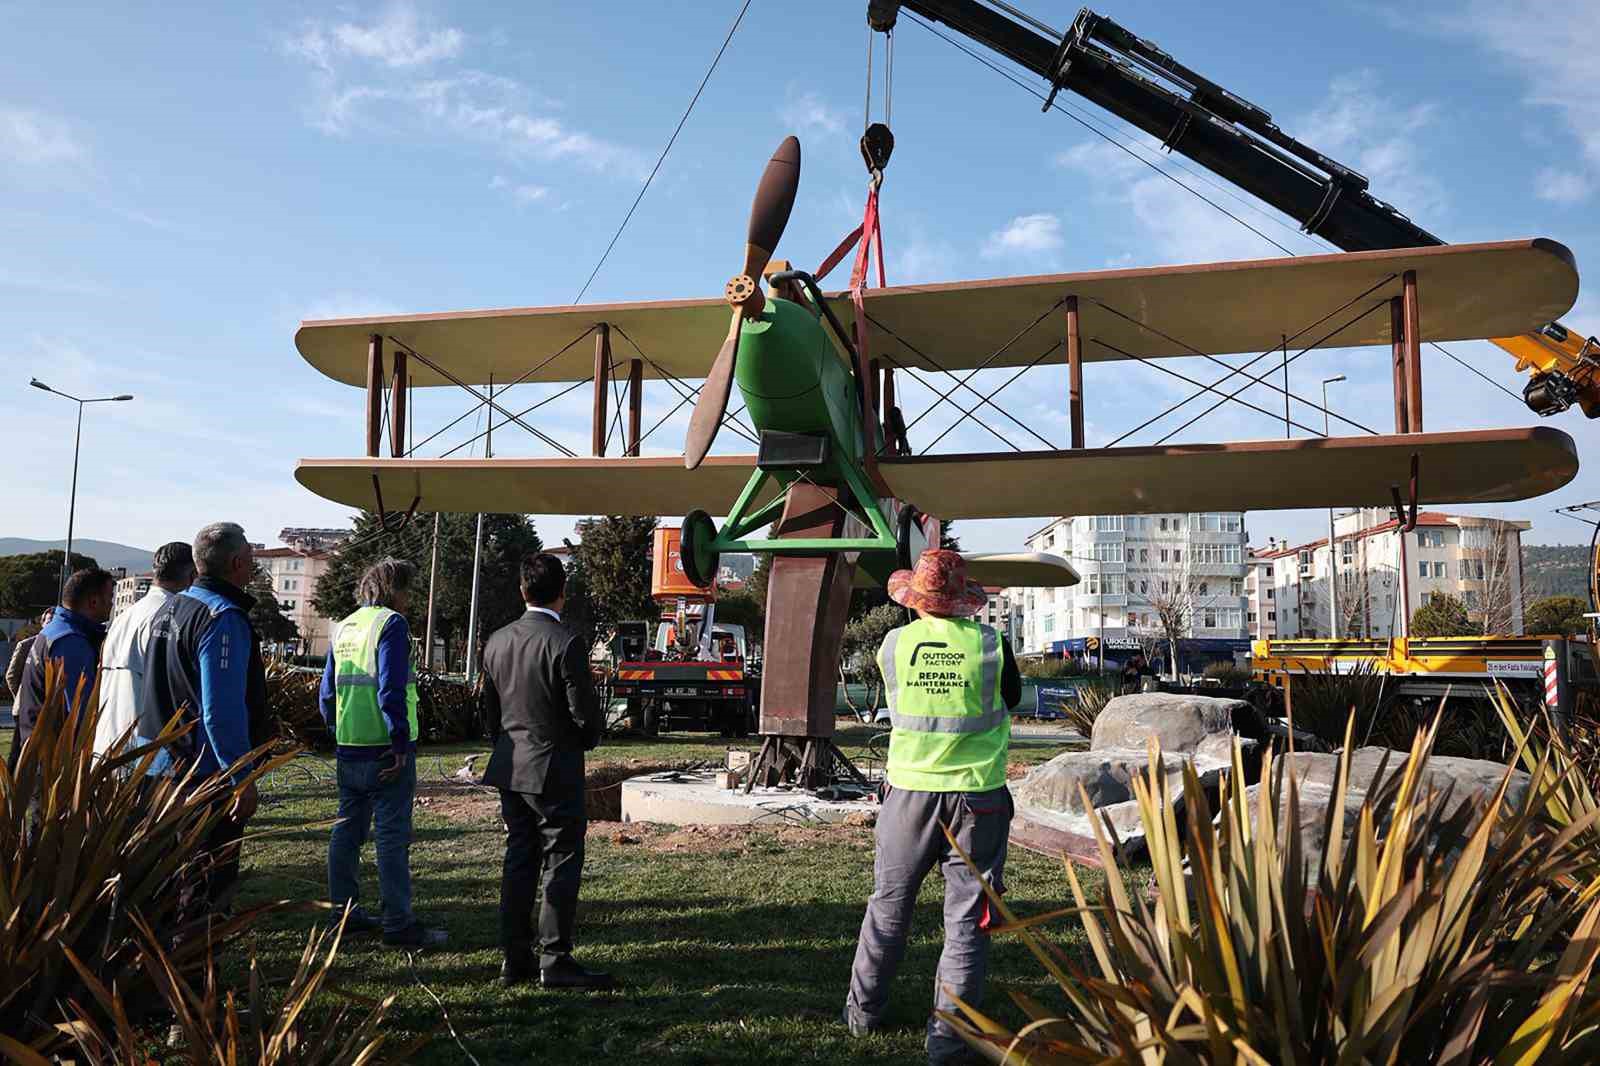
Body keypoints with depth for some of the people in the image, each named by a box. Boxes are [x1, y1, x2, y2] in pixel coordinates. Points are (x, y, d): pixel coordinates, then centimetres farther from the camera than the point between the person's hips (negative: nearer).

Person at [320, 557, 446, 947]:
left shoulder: (343, 628, 15)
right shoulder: (391, 624, -10)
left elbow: (328, 691, 18)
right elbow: (390, 690, -20)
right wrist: (400, 743, -17)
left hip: (348, 750, 8)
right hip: (386, 751, -8)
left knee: (347, 830, 15)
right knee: (393, 836, -4)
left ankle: (344, 911, 24)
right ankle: (398, 923, 0)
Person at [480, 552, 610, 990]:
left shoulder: (496, 641, 5)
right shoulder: (565, 643, -17)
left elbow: (489, 707, 12)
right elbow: (585, 712, -16)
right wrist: (588, 740, 5)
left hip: (510, 769, 7)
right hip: (555, 771, -7)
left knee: (519, 860, 13)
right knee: (562, 861, 2)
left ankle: (515, 960, 19)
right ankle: (555, 961, 4)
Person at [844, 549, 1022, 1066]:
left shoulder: (894, 644, -5)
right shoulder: (989, 644, -8)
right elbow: (1012, 698, 10)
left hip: (910, 791, 2)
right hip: (977, 794, -2)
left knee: (889, 905, 17)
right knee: (968, 914, 7)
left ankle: (864, 1009, 31)